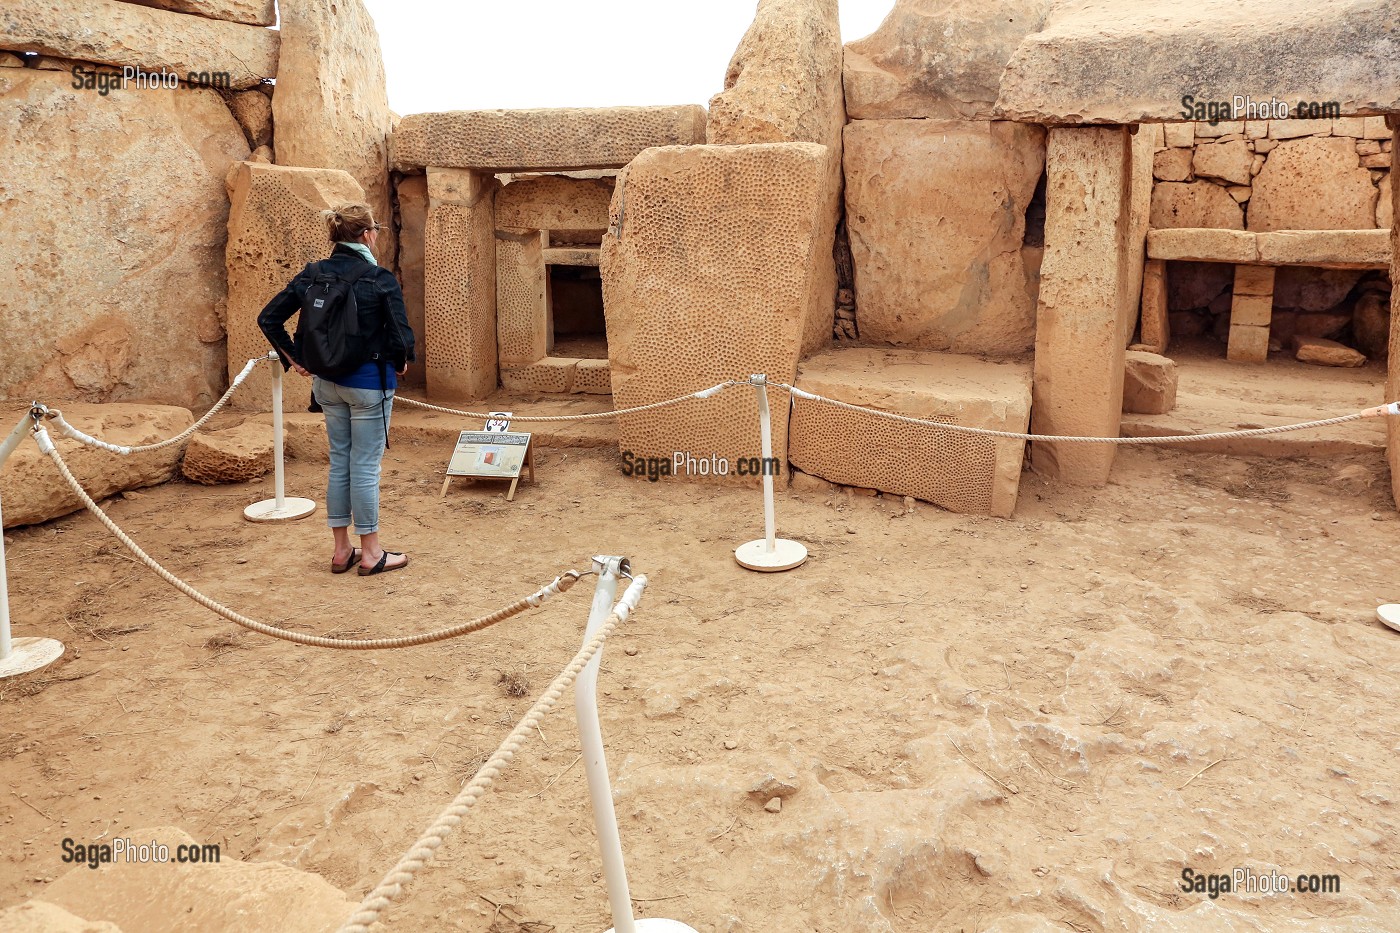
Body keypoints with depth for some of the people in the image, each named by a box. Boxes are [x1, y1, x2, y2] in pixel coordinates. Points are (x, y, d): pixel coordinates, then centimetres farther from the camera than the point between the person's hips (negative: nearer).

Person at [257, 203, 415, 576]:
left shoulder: (313, 274, 2)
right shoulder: (380, 279, -13)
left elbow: (269, 318, 2)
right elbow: (401, 335, -18)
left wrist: (295, 359, 9)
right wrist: (400, 364, 1)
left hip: (327, 382, 5)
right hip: (369, 381, -5)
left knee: (339, 462, 15)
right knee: (365, 465, 2)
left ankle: (341, 550, 22)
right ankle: (371, 553, 13)